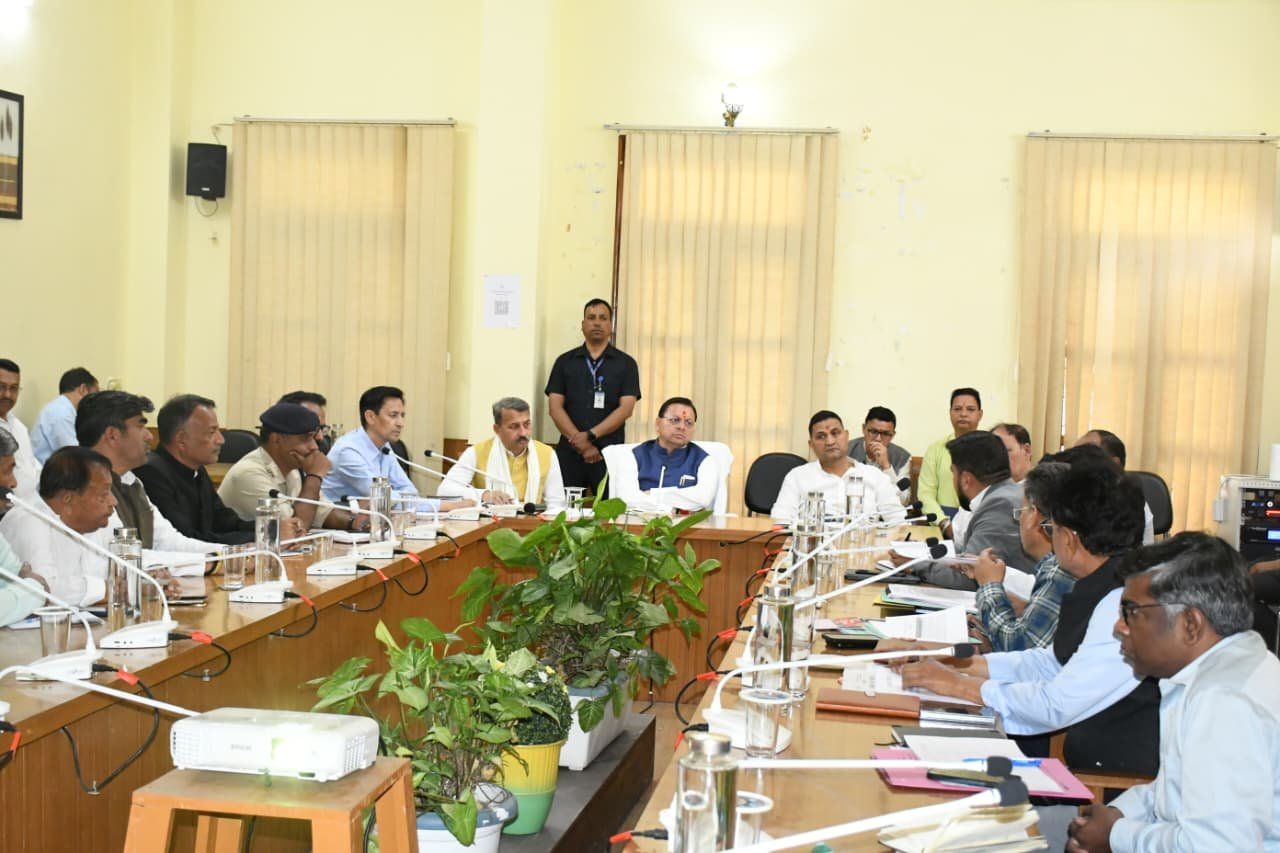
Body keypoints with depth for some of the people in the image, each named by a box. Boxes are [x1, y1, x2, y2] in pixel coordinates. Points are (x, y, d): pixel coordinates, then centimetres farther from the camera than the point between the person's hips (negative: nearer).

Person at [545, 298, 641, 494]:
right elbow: (555, 407, 3)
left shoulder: (625, 364, 7)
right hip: (570, 451, 1)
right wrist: (581, 443, -9)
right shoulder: (565, 362, 10)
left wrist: (590, 435, -13)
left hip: (610, 452, -1)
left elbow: (625, 409, -2)